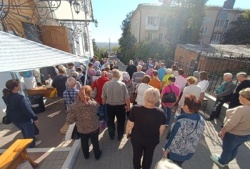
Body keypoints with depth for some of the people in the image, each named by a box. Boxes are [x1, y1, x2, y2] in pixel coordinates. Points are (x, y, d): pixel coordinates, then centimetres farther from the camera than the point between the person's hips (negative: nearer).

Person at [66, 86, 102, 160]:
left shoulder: (73, 106, -26)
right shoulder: (95, 104, -29)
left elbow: (69, 121, -19)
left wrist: (77, 118, 1)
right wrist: (91, 99, -5)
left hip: (81, 129, 2)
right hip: (94, 128, -1)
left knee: (84, 143, 30)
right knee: (95, 142, 26)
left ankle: (86, 155, 57)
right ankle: (97, 155, 51)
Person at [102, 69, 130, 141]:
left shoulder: (106, 84, -13)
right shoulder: (122, 84, -19)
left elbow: (103, 97, -4)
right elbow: (127, 98, -16)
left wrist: (104, 105, 15)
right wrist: (128, 107, 1)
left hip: (109, 106, 2)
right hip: (120, 106, -1)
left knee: (110, 121, 26)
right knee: (120, 122, 22)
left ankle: (111, 136, 46)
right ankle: (120, 136, 42)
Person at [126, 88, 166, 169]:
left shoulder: (135, 109, -30)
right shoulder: (161, 113, -23)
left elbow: (130, 125, -17)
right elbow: (162, 129, -8)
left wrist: (127, 133, 4)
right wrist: (158, 137, 12)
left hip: (137, 139, 0)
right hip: (152, 140, 1)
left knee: (136, 155, 28)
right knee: (148, 156, 29)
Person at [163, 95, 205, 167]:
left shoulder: (181, 122, -36)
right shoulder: (201, 120, -14)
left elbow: (174, 139, -26)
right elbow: (198, 137, 1)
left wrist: (166, 149, -8)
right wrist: (191, 146, 17)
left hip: (176, 152, -5)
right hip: (189, 152, 5)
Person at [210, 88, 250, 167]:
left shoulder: (241, 109, -32)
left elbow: (230, 124, -27)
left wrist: (222, 131, -13)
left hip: (234, 135, -7)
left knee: (227, 149, 16)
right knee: (234, 149, 25)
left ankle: (222, 162, 38)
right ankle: (225, 161, 46)